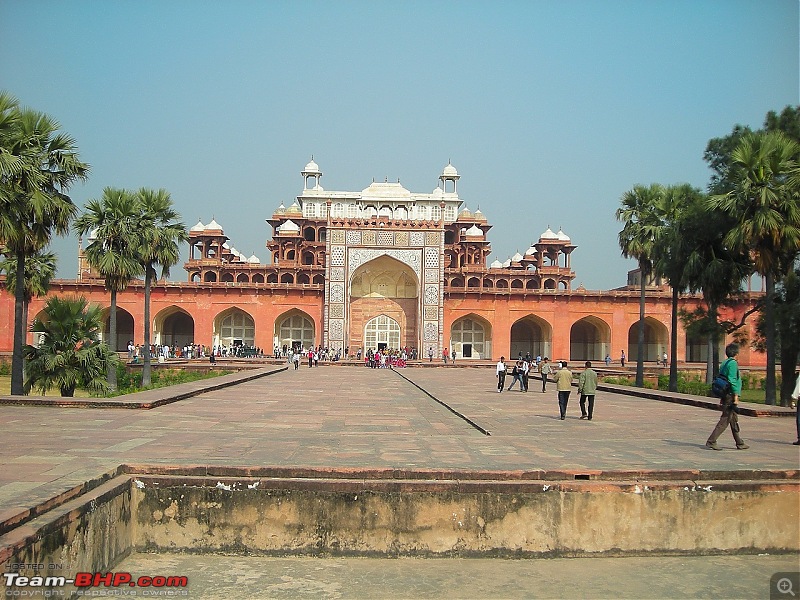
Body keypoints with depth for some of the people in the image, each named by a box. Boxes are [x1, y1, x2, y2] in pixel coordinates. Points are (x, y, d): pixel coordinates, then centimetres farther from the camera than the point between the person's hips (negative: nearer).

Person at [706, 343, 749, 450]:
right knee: (725, 420, -7)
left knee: (734, 420, 15)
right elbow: (732, 381, -18)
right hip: (731, 396, -10)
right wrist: (736, 396, -17)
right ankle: (711, 441, -10)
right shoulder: (733, 363, -12)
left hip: (725, 396, 10)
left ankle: (740, 443, 23)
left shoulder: (725, 363, 14)